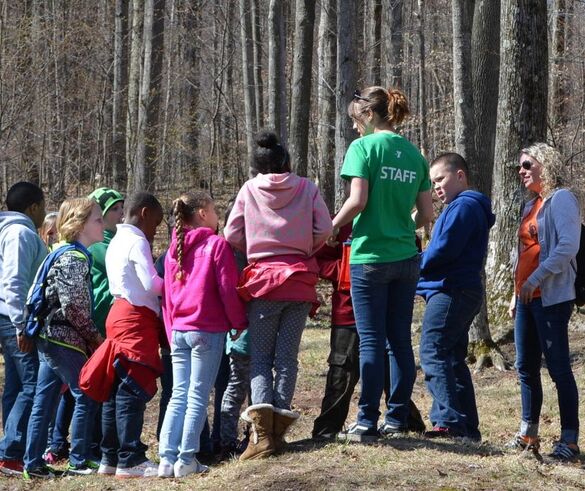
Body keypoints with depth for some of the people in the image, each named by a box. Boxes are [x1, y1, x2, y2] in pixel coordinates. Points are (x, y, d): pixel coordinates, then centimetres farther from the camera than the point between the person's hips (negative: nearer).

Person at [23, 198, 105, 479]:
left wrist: (90, 336, 14)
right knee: (86, 397, -1)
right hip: (65, 340, -9)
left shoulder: (67, 254, 15)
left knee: (44, 401, 10)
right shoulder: (74, 259, -15)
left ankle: (33, 464, 13)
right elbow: (73, 307, -20)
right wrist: (95, 337, -9)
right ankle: (79, 462, 5)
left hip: (49, 338, 9)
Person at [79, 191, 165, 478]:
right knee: (133, 390, -10)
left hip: (119, 313, 10)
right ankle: (130, 460, -11)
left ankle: (110, 458, 14)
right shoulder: (137, 242, -9)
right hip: (136, 318, -10)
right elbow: (151, 284, -16)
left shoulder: (116, 243, 20)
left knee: (115, 390, 10)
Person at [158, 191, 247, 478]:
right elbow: (228, 289, -10)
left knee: (178, 396, 8)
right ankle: (186, 460, -4)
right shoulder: (216, 244, -7)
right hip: (208, 331, -6)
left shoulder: (174, 250, 12)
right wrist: (239, 323, 2)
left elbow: (167, 296, 15)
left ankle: (167, 458, 2)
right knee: (197, 398, -2)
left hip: (178, 332, 6)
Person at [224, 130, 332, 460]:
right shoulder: (307, 188, 2)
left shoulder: (249, 189, 1)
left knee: (260, 356, 4)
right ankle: (278, 428, 0)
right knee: (288, 356, 7)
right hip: (300, 280, 1)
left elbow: (232, 236, -1)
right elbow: (324, 229, -3)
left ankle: (262, 431, -15)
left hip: (263, 278, -1)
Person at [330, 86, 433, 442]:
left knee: (371, 341, -2)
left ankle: (367, 423, 0)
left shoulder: (364, 147, -7)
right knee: (400, 340, 11)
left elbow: (357, 200, -17)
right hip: (406, 258, 5)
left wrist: (333, 227, -1)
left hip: (370, 257, -5)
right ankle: (398, 419, 15)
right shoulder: (414, 153, 9)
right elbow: (427, 213, 9)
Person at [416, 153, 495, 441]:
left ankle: (449, 420, -20)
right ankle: (468, 426, 13)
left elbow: (443, 250, -19)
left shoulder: (463, 207, -11)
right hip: (467, 291, 11)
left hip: (450, 292, -11)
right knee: (453, 358, 13)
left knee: (433, 353, -14)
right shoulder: (472, 207, 23)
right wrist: (424, 267, 8)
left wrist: (417, 266, -3)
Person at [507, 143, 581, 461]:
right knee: (526, 367, 10)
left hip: (551, 297, -9)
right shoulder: (532, 206, 19)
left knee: (558, 367, -9)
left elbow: (568, 245, -20)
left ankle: (570, 439, -7)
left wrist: (536, 279, -22)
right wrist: (516, 294, 20)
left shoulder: (561, 199, -8)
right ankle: (528, 434, 18)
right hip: (527, 297, 9)